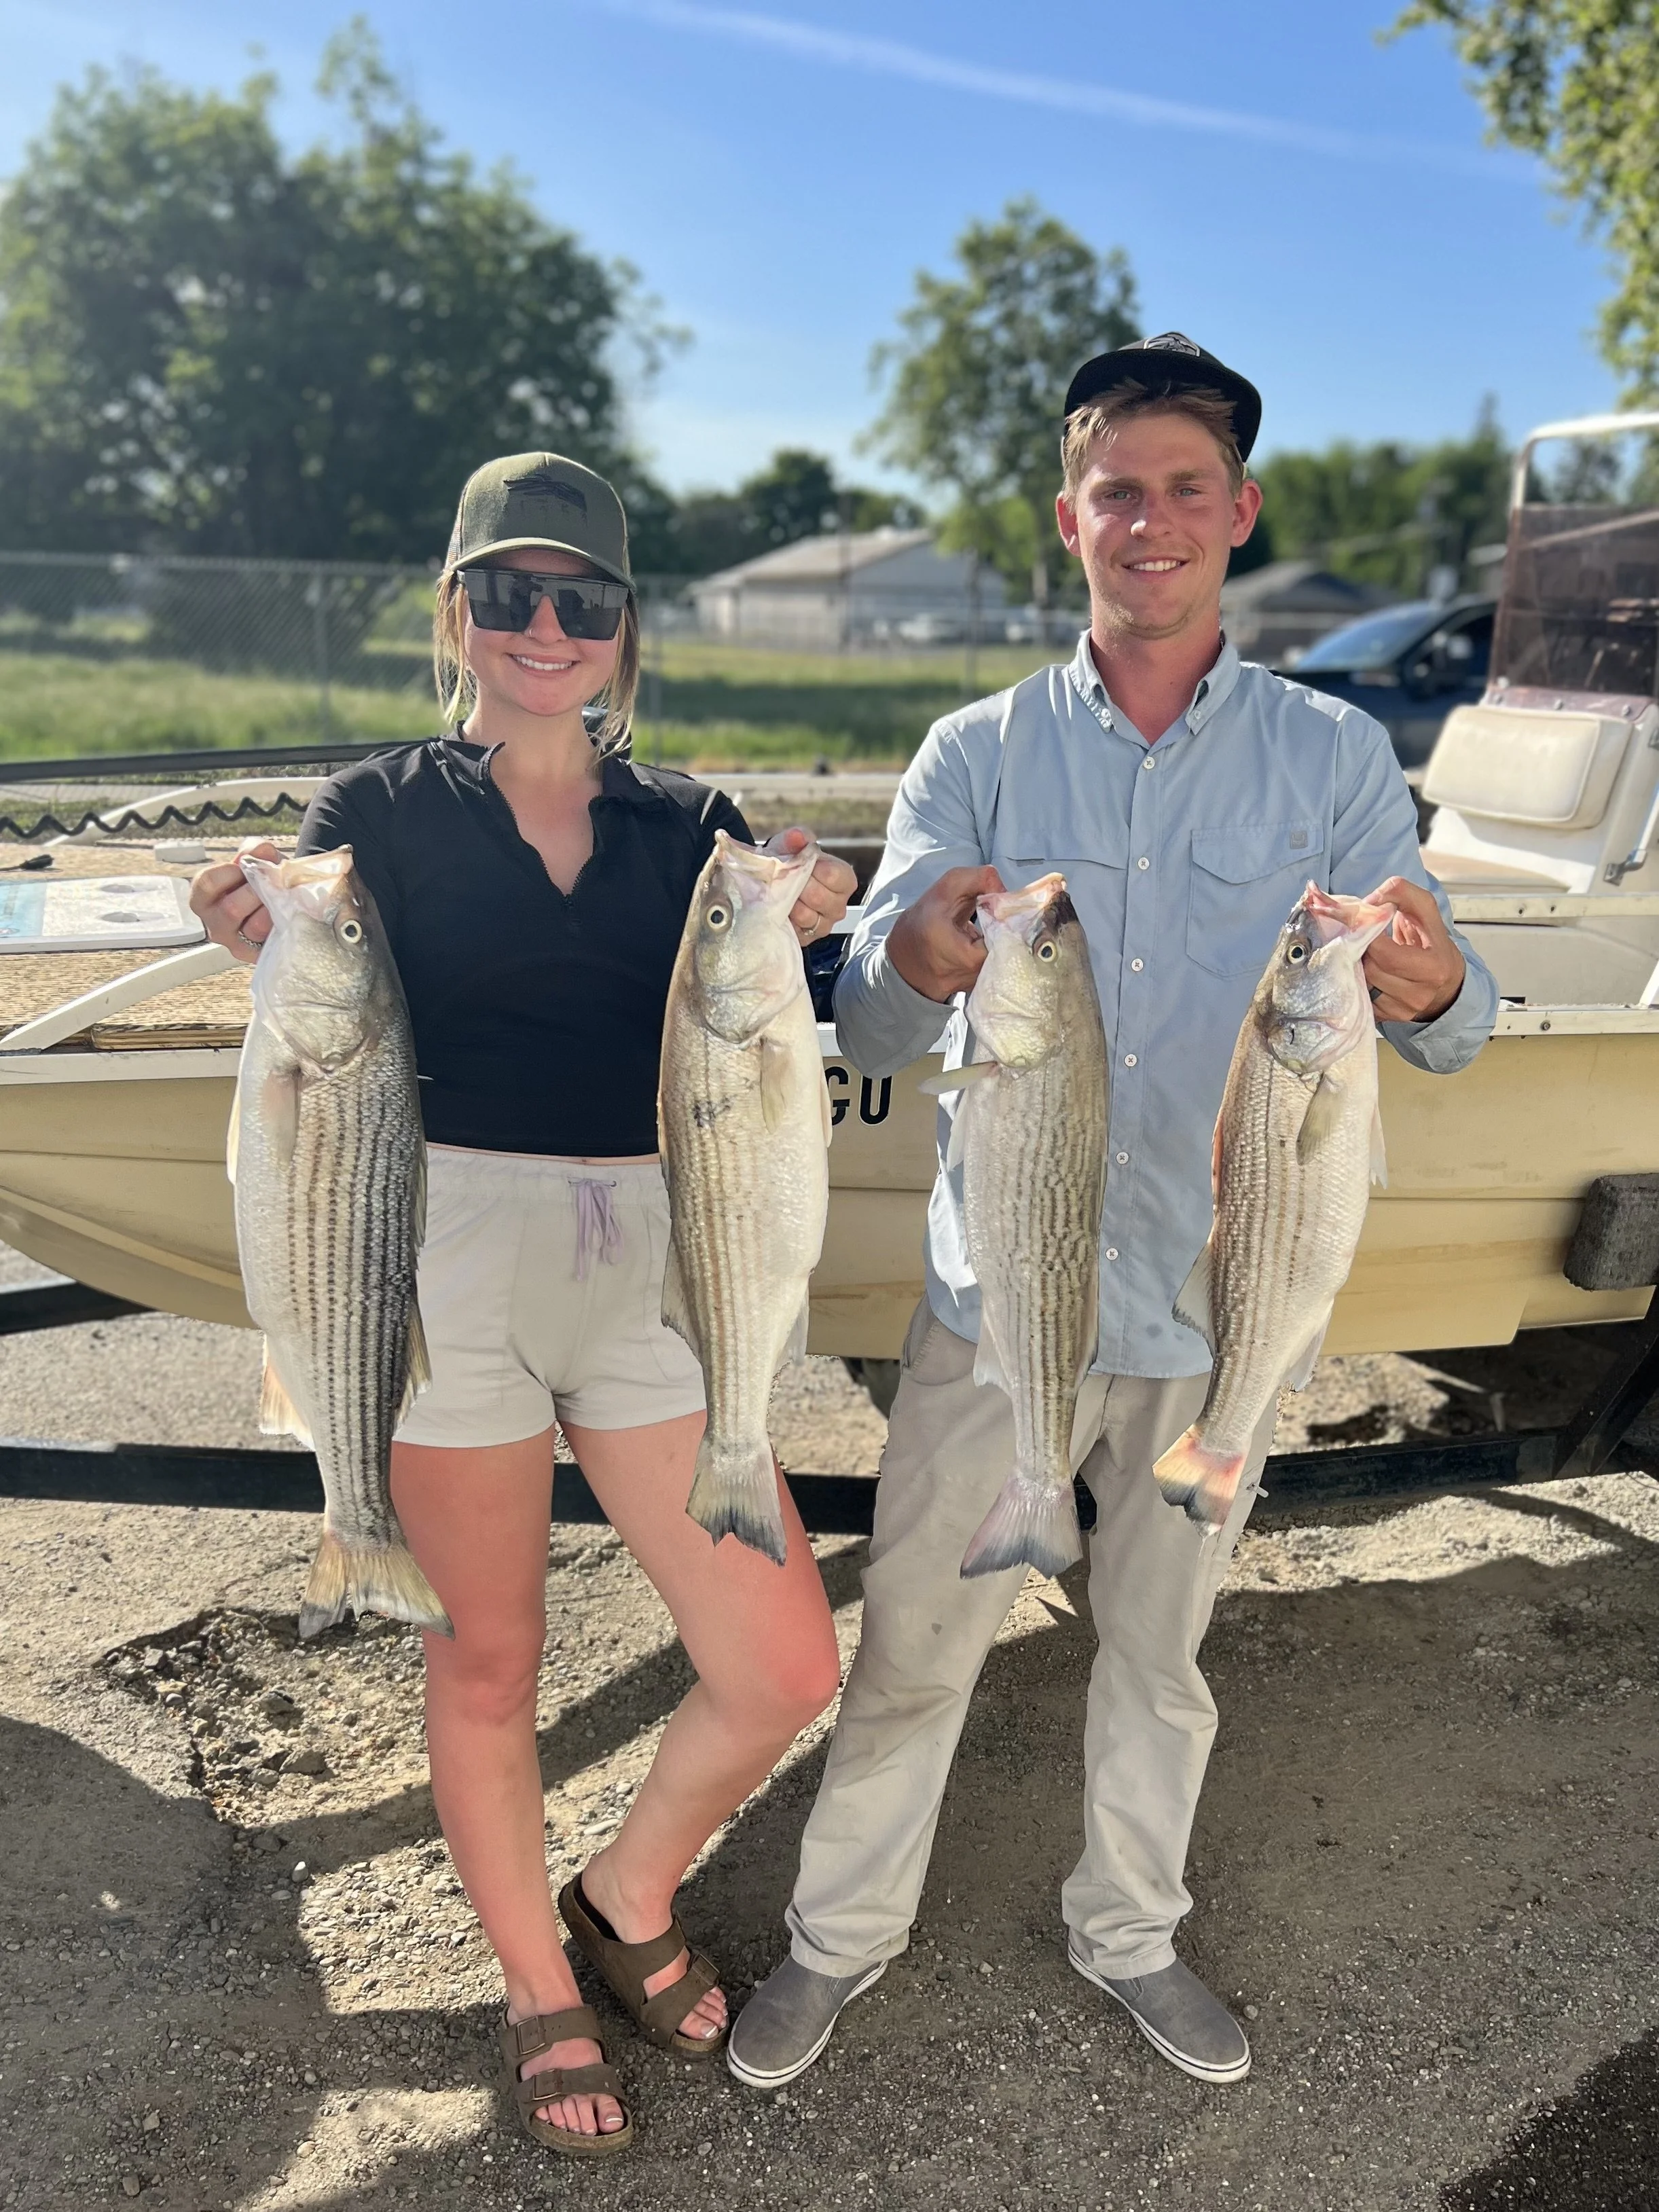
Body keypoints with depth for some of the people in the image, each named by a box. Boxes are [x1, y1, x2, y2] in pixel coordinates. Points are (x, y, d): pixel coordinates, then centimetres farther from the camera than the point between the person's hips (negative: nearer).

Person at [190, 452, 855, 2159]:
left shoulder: (689, 826, 10)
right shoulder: (378, 813, 4)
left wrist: (787, 936, -13)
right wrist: (271, 954, -19)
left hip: (650, 1274, 3)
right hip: (449, 1266, -2)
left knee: (784, 1673, 2)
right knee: (491, 1657, 13)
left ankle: (630, 1893, 34)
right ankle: (536, 1990, 40)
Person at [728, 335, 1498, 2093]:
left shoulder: (1334, 757, 0)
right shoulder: (975, 757, -1)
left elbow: (1441, 1021, -5)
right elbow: (868, 1039, -10)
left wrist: (1434, 992, -31)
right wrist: (912, 963, -35)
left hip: (1220, 1298, 1)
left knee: (1160, 1646, 19)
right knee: (913, 1638, 9)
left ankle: (1127, 1929, 44)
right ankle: (842, 1932, 35)